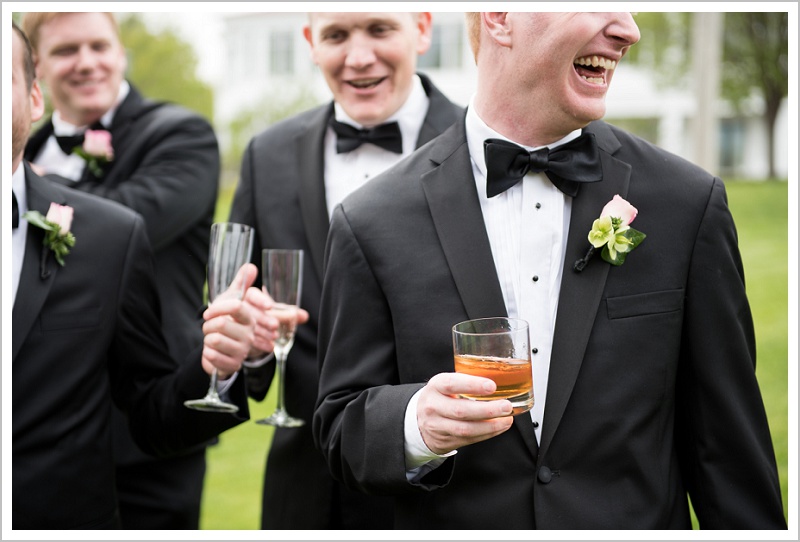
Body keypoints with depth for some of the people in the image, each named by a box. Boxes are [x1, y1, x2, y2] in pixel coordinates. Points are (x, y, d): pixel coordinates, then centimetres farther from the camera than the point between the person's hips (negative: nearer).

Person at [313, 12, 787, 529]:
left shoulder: (692, 203, -7)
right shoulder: (371, 225, -10)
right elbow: (341, 426, -6)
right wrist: (417, 426, -24)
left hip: (642, 522, 1)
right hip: (457, 523, -1)